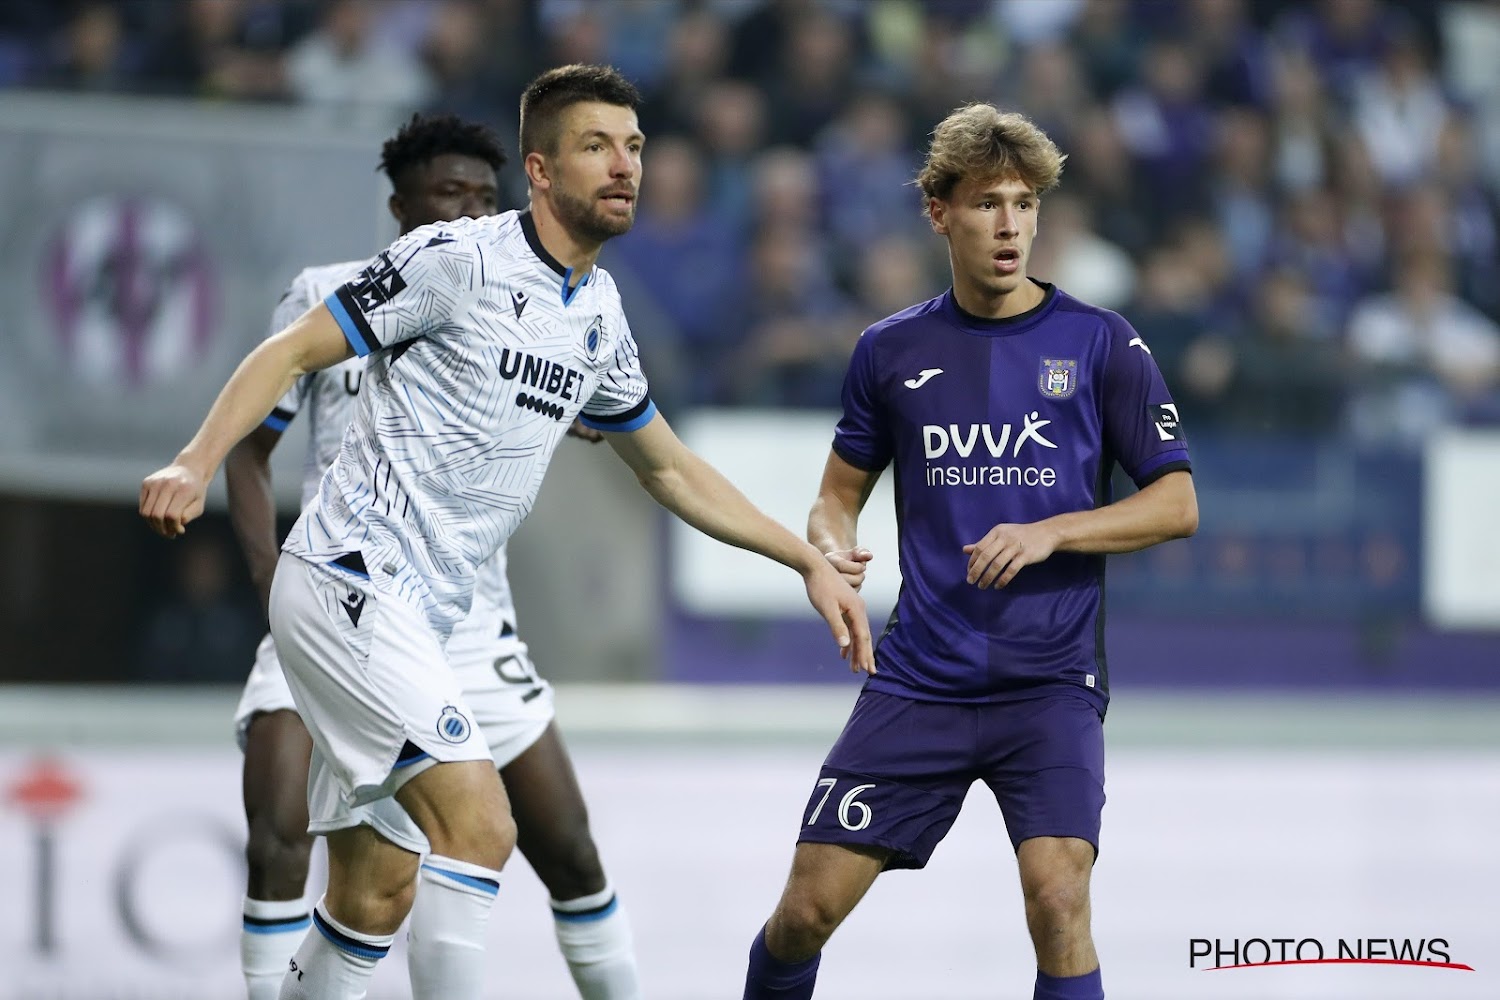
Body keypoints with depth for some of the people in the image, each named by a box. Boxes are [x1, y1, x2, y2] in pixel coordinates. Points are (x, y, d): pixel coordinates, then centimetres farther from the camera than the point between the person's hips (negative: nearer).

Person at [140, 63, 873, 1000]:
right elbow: (293, 352, -10)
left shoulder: (600, 315, 13)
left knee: (375, 895, 9)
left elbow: (670, 468, 26)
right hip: (349, 577, -8)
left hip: (418, 618, 8)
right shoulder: (457, 258, -10)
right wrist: (197, 462, -25)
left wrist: (810, 560, 22)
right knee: (478, 822, -21)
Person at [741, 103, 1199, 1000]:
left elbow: (1177, 504, -1)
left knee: (1057, 900, -22)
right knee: (807, 909, -1)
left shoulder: (1100, 344, -1)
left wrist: (1051, 532, -15)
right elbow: (841, 493, 18)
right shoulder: (892, 351, 7)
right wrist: (832, 548, -5)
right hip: (919, 681, 2)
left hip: (1050, 682, -2)